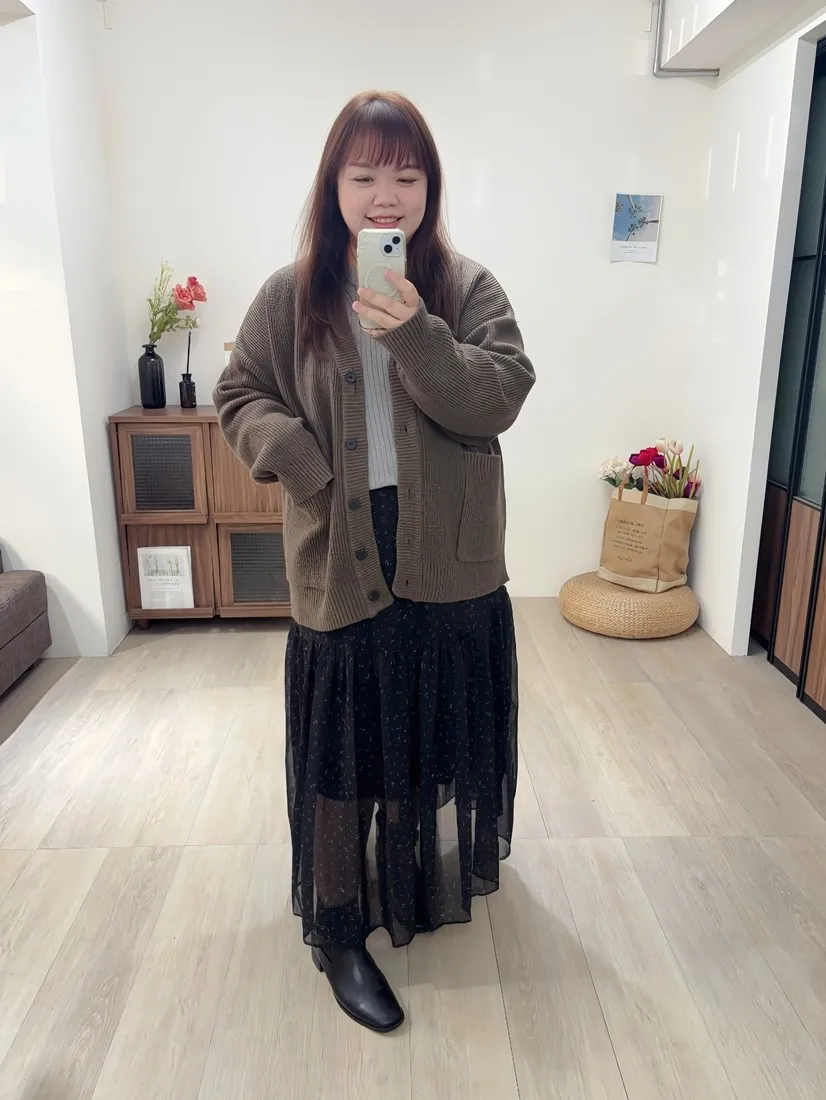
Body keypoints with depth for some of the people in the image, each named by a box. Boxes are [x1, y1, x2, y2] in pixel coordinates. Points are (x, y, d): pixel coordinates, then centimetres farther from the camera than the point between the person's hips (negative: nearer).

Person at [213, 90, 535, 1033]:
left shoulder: (468, 289, 0)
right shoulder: (292, 295, 1)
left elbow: (497, 401, -11)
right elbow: (239, 397, 4)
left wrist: (415, 335, -25)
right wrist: (299, 460, -14)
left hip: (450, 561, 1)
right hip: (341, 561, -1)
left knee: (438, 728, 19)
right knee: (343, 750, 9)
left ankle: (441, 862, 49)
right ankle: (337, 930, 29)